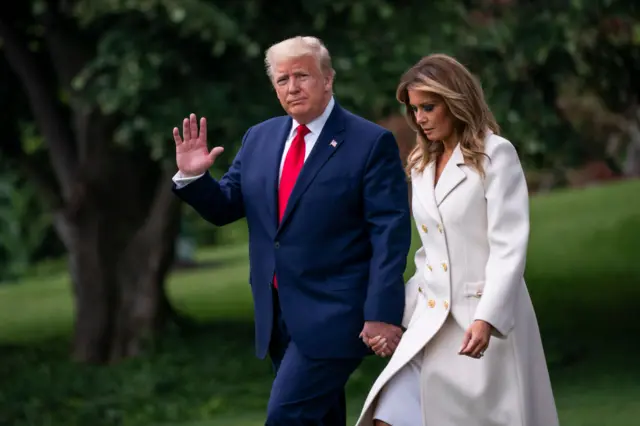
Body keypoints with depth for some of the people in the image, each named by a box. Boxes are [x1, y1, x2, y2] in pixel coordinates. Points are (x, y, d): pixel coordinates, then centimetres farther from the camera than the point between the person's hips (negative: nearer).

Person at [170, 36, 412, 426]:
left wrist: (382, 316, -19)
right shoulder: (259, 139, 11)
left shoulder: (372, 143, -8)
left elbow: (390, 234, -12)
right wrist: (194, 177, -7)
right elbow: (226, 208, 14)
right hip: (278, 317, 7)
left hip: (333, 316, -7)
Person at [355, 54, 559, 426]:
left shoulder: (495, 155, -7)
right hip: (431, 321, 6)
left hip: (487, 322, -6)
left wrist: (487, 319, -25)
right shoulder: (422, 166, 16)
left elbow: (509, 247, -15)